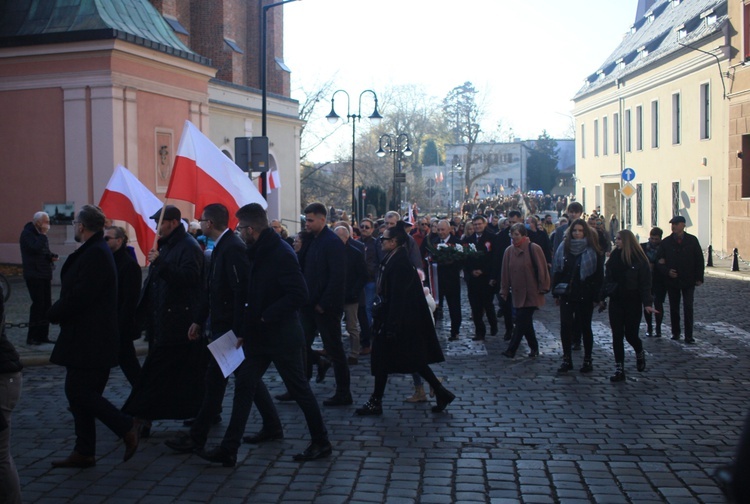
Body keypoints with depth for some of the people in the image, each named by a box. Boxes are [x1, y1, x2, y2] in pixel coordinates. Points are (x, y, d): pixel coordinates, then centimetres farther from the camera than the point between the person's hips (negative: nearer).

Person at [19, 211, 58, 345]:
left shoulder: (40, 235, 18)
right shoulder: (27, 234, -9)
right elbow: (35, 248, -26)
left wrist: (51, 256, 3)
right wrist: (43, 235, -15)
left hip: (45, 275, 9)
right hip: (34, 275, -9)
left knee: (46, 304, 7)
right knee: (38, 304, -10)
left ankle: (43, 335, 13)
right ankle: (32, 337, -4)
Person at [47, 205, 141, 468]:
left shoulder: (96, 254, -18)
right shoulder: (93, 251, 14)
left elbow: (79, 296, -23)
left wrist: (54, 313, -8)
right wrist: (58, 312, 2)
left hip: (90, 341, -10)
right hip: (86, 339, 10)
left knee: (79, 392, -8)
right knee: (78, 392, 12)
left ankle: (128, 427, 1)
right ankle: (84, 452, 19)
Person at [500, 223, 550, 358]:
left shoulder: (534, 249, -9)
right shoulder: (509, 251, 5)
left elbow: (542, 270, -7)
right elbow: (505, 272, 8)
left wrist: (542, 289, -7)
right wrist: (504, 291, 7)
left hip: (531, 294, -5)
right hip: (518, 293, 5)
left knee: (522, 321, -9)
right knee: (525, 322, 11)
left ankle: (512, 349, -7)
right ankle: (533, 347, 26)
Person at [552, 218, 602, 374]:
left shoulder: (592, 251, -3)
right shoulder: (563, 248, 5)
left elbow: (598, 275, -5)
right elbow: (556, 271, 7)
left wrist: (596, 296, -10)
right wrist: (556, 293, 3)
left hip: (585, 295, -3)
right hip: (567, 294, 3)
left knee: (585, 327, 6)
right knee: (565, 326, 0)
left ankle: (587, 360, 16)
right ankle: (566, 359, 9)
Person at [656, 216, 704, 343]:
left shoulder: (692, 240, -1)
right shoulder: (666, 242, 1)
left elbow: (699, 260, 1)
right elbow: (659, 261, 3)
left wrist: (699, 278, -4)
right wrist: (667, 271, -14)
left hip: (688, 280, -2)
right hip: (672, 280, 2)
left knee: (688, 308, -5)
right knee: (674, 308, 9)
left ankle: (688, 335, -1)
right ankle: (675, 332, 22)